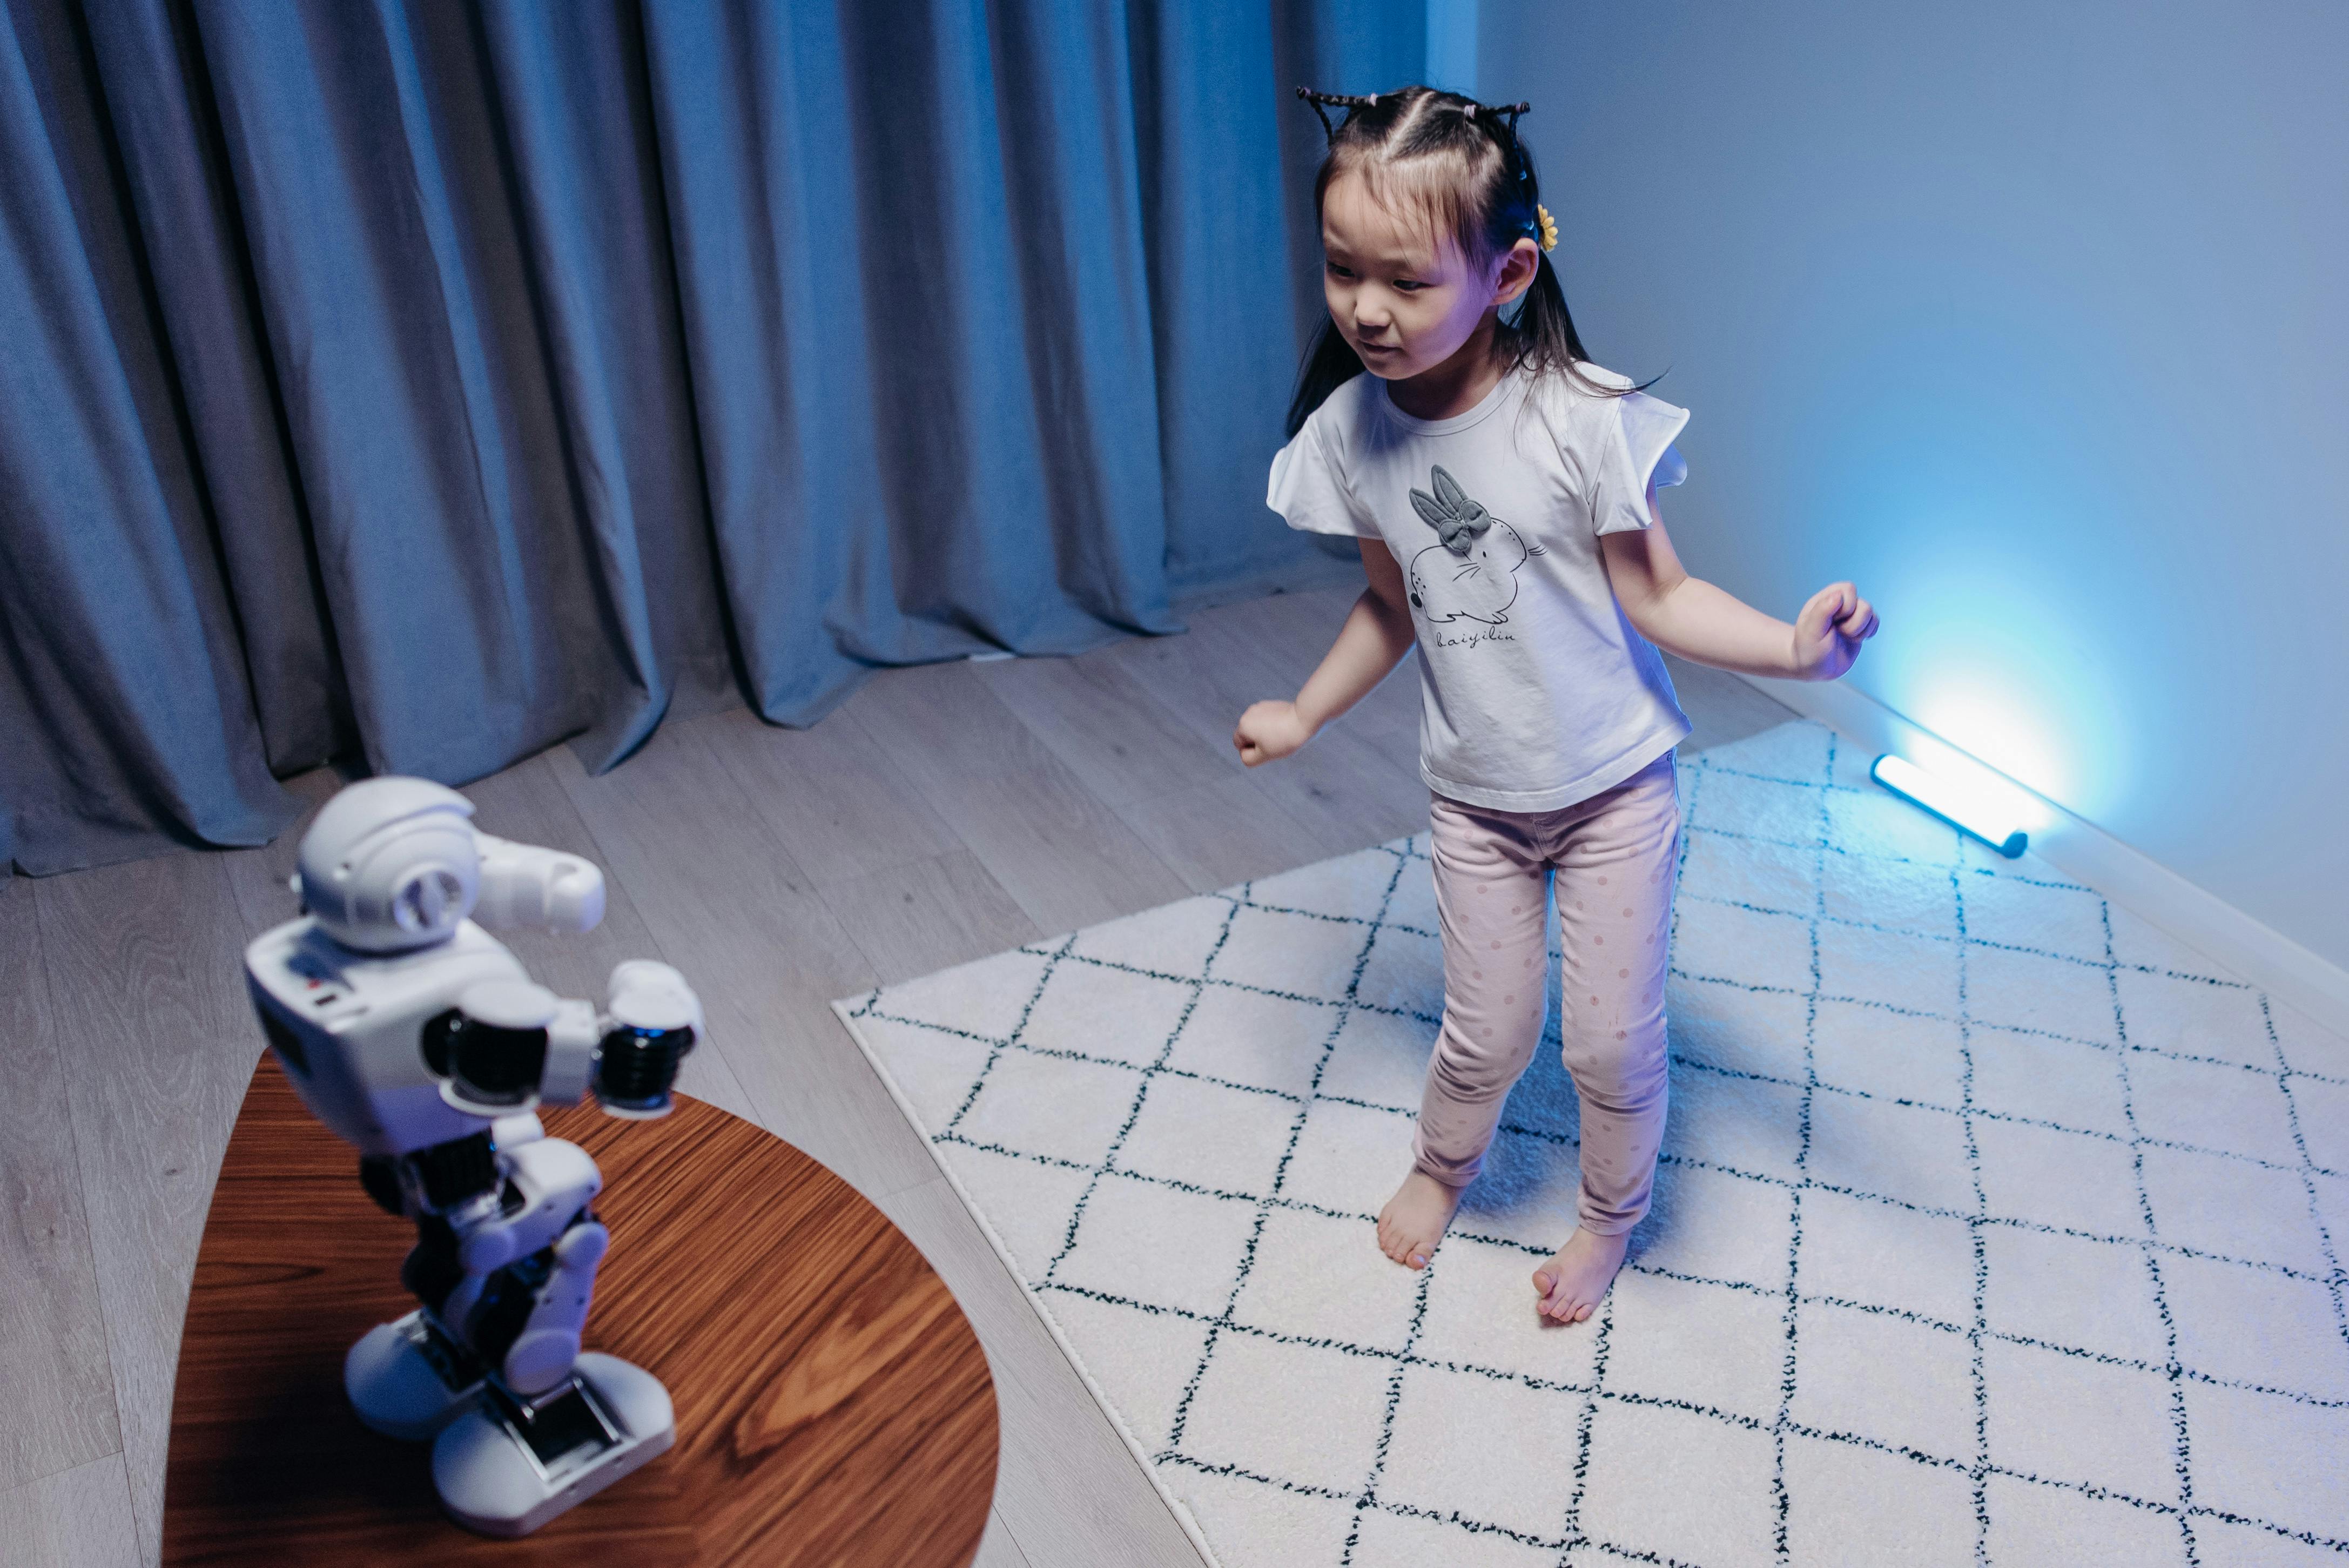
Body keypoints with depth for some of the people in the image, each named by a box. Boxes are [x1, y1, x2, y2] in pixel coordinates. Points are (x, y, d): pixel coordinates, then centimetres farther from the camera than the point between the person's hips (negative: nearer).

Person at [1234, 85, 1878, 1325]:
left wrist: (1794, 646, -30)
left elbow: (1655, 595, -14)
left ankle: (1612, 1213, 38)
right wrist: (1305, 714, 16)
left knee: (1611, 1044, 6)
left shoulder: (1582, 421, -23)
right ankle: (1441, 1165, 47)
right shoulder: (1349, 432, -10)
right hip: (1472, 795, 3)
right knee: (1486, 1033, 13)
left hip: (1613, 786, -3)